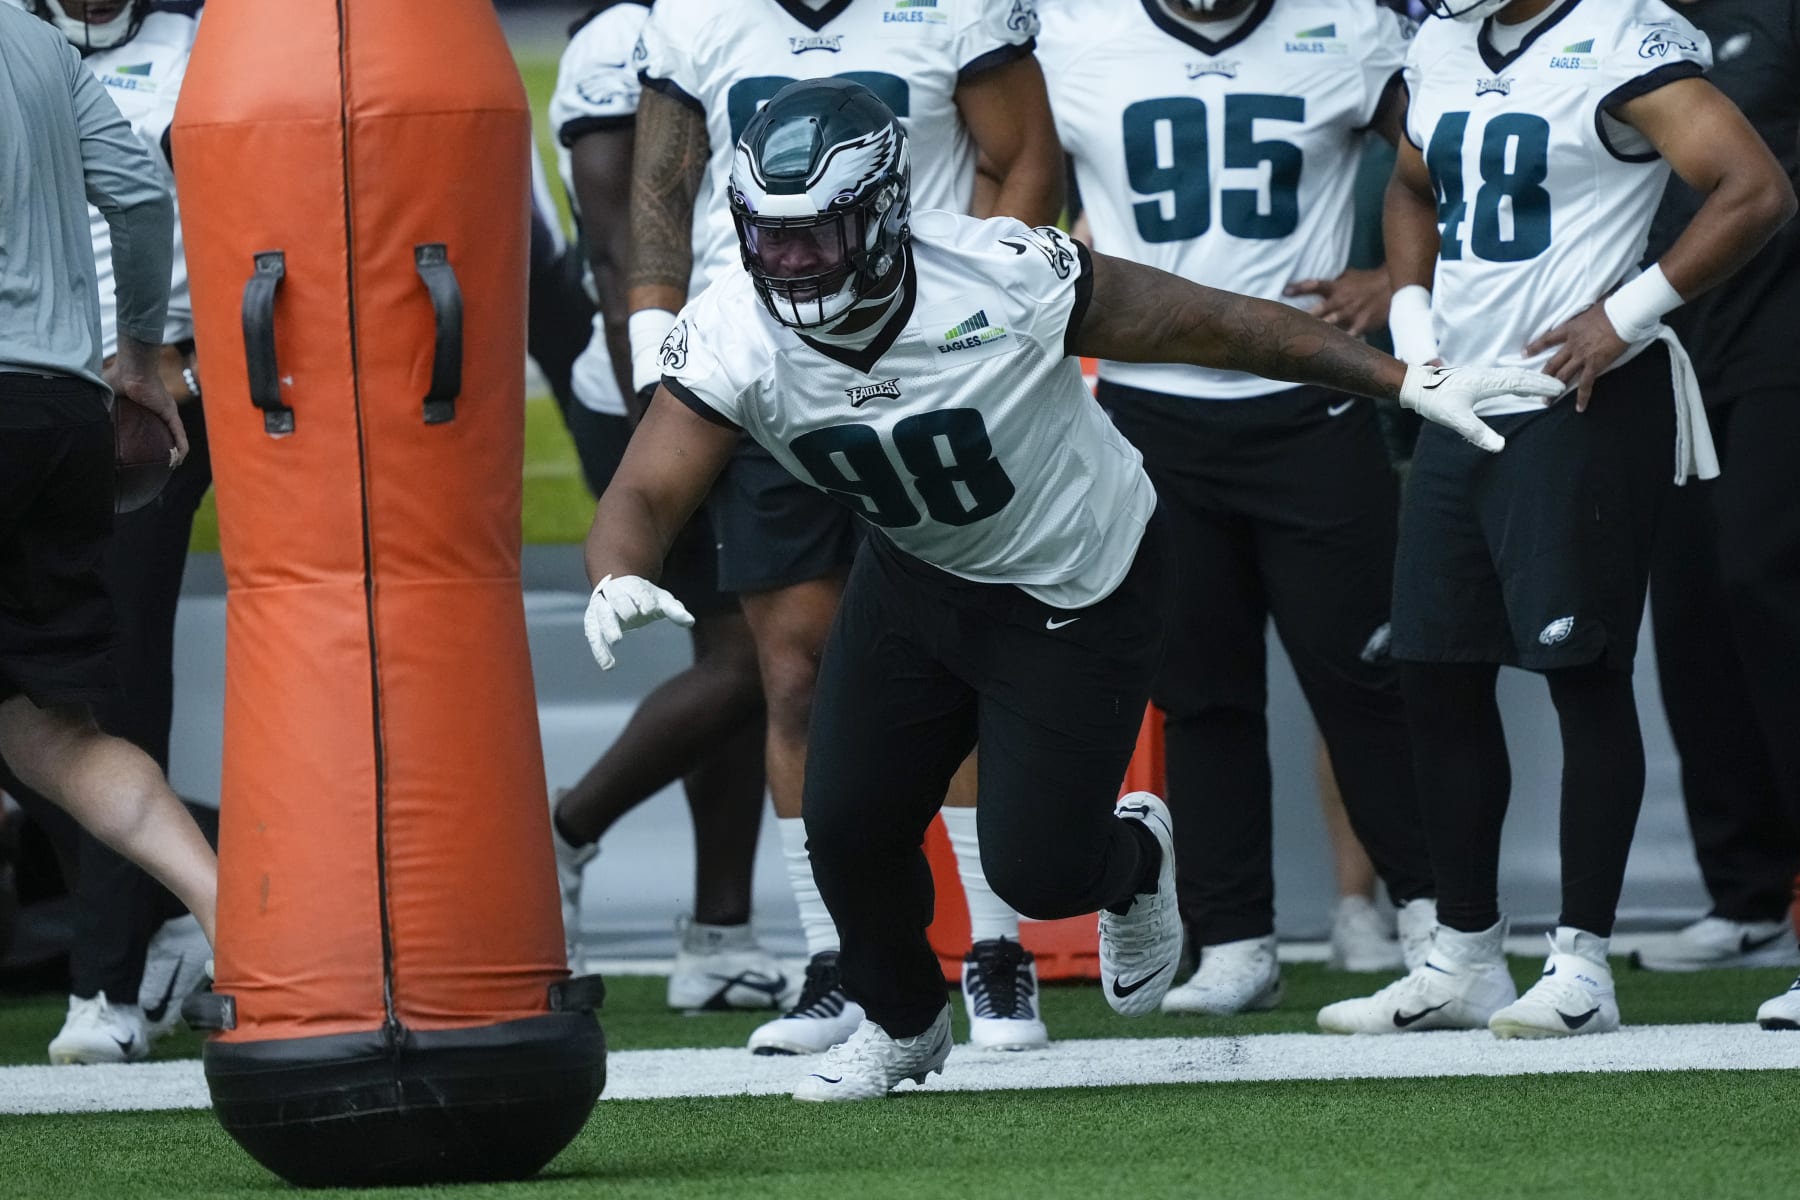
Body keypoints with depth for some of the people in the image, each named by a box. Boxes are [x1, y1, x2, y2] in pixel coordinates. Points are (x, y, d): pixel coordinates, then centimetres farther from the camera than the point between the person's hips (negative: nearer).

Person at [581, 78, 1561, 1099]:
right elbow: (646, 494, -27)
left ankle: (1137, 858, 32)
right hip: (917, 572, 4)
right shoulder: (735, 337, -22)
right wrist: (619, 581, -52)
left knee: (1036, 870, -7)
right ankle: (903, 1022, 28)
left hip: (1082, 585, -4)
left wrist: (1408, 382, -20)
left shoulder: (1001, 280, -33)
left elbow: (1213, 324, -22)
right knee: (848, 825, -4)